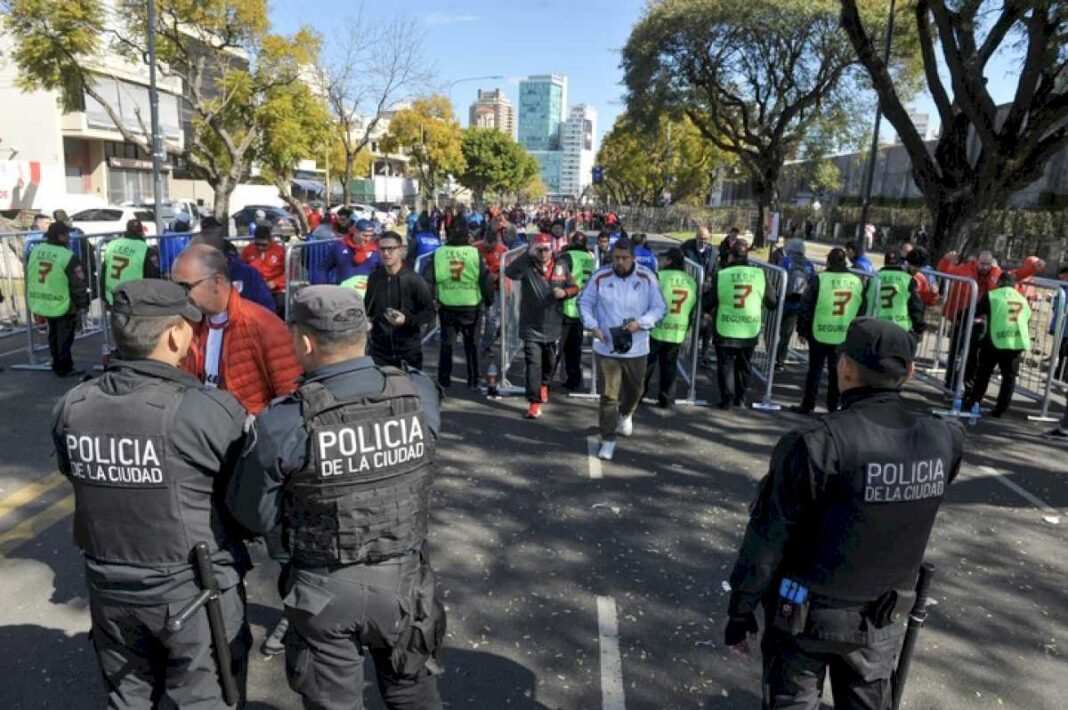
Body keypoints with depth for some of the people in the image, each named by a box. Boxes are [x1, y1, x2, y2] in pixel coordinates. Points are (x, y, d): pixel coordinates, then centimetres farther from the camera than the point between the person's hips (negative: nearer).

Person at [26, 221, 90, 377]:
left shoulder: (35, 251, 1)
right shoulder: (68, 257, -20)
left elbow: (30, 277, 12)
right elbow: (79, 284, -16)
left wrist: (36, 301, 22)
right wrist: (83, 303, -3)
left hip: (41, 303, 7)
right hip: (63, 306, -7)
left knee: (54, 335, 21)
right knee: (64, 337, 8)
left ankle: (58, 365, 32)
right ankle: (63, 368, 17)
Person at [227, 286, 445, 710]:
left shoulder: (283, 423, -23)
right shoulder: (420, 394, -14)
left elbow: (255, 517, -10)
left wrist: (255, 447, 5)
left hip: (325, 591, -2)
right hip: (404, 579, 2)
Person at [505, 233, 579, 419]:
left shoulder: (561, 266, 1)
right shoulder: (527, 266, -9)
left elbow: (574, 288, 9)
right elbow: (509, 272, -29)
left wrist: (565, 292, -14)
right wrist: (529, 254, -34)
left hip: (553, 325, 4)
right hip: (531, 325, -3)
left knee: (549, 361, 21)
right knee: (533, 363, -9)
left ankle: (544, 385, 49)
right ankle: (535, 402, -4)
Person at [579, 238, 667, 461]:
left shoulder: (647, 279, -6)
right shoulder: (600, 277, -6)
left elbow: (660, 308, -2)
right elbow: (584, 302, 4)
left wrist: (640, 323, -18)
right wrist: (592, 326, -11)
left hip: (636, 348, 2)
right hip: (606, 347, -1)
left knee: (634, 390, 20)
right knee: (608, 395, 0)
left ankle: (625, 414, 53)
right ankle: (608, 439, 13)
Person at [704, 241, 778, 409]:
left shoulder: (720, 275, -11)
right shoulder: (760, 275, -6)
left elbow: (708, 303, -4)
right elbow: (772, 302, 5)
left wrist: (709, 313, 18)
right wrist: (776, 301, 29)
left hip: (725, 331, -2)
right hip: (750, 332, 2)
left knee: (725, 365, 12)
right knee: (744, 366, 20)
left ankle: (727, 399, 11)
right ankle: (740, 398, 29)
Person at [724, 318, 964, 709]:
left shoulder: (817, 444, -27)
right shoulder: (941, 441, -11)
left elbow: (768, 540, -19)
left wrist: (740, 609, -6)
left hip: (807, 612, -4)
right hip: (883, 616, 5)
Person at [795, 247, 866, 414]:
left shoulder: (819, 279, -9)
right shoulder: (857, 281, 4)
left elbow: (806, 306, -8)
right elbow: (862, 310, 12)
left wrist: (802, 329, 2)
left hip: (820, 333, -3)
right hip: (845, 335, 3)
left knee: (815, 369, 4)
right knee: (836, 370, 14)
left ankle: (807, 405, 7)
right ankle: (833, 405, 21)